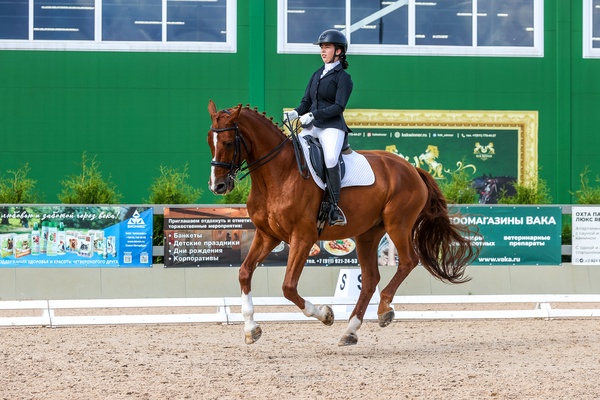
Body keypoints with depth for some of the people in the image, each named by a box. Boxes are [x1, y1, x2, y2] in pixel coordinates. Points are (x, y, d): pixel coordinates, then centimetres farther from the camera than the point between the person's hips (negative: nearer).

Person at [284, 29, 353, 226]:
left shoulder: (343, 77, -2)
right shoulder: (317, 75, 20)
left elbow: (338, 107, -12)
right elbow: (306, 101, 18)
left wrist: (313, 115, -20)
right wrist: (296, 113, -4)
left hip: (332, 126, -8)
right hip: (311, 127, 8)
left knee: (331, 159, -31)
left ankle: (335, 208, -24)